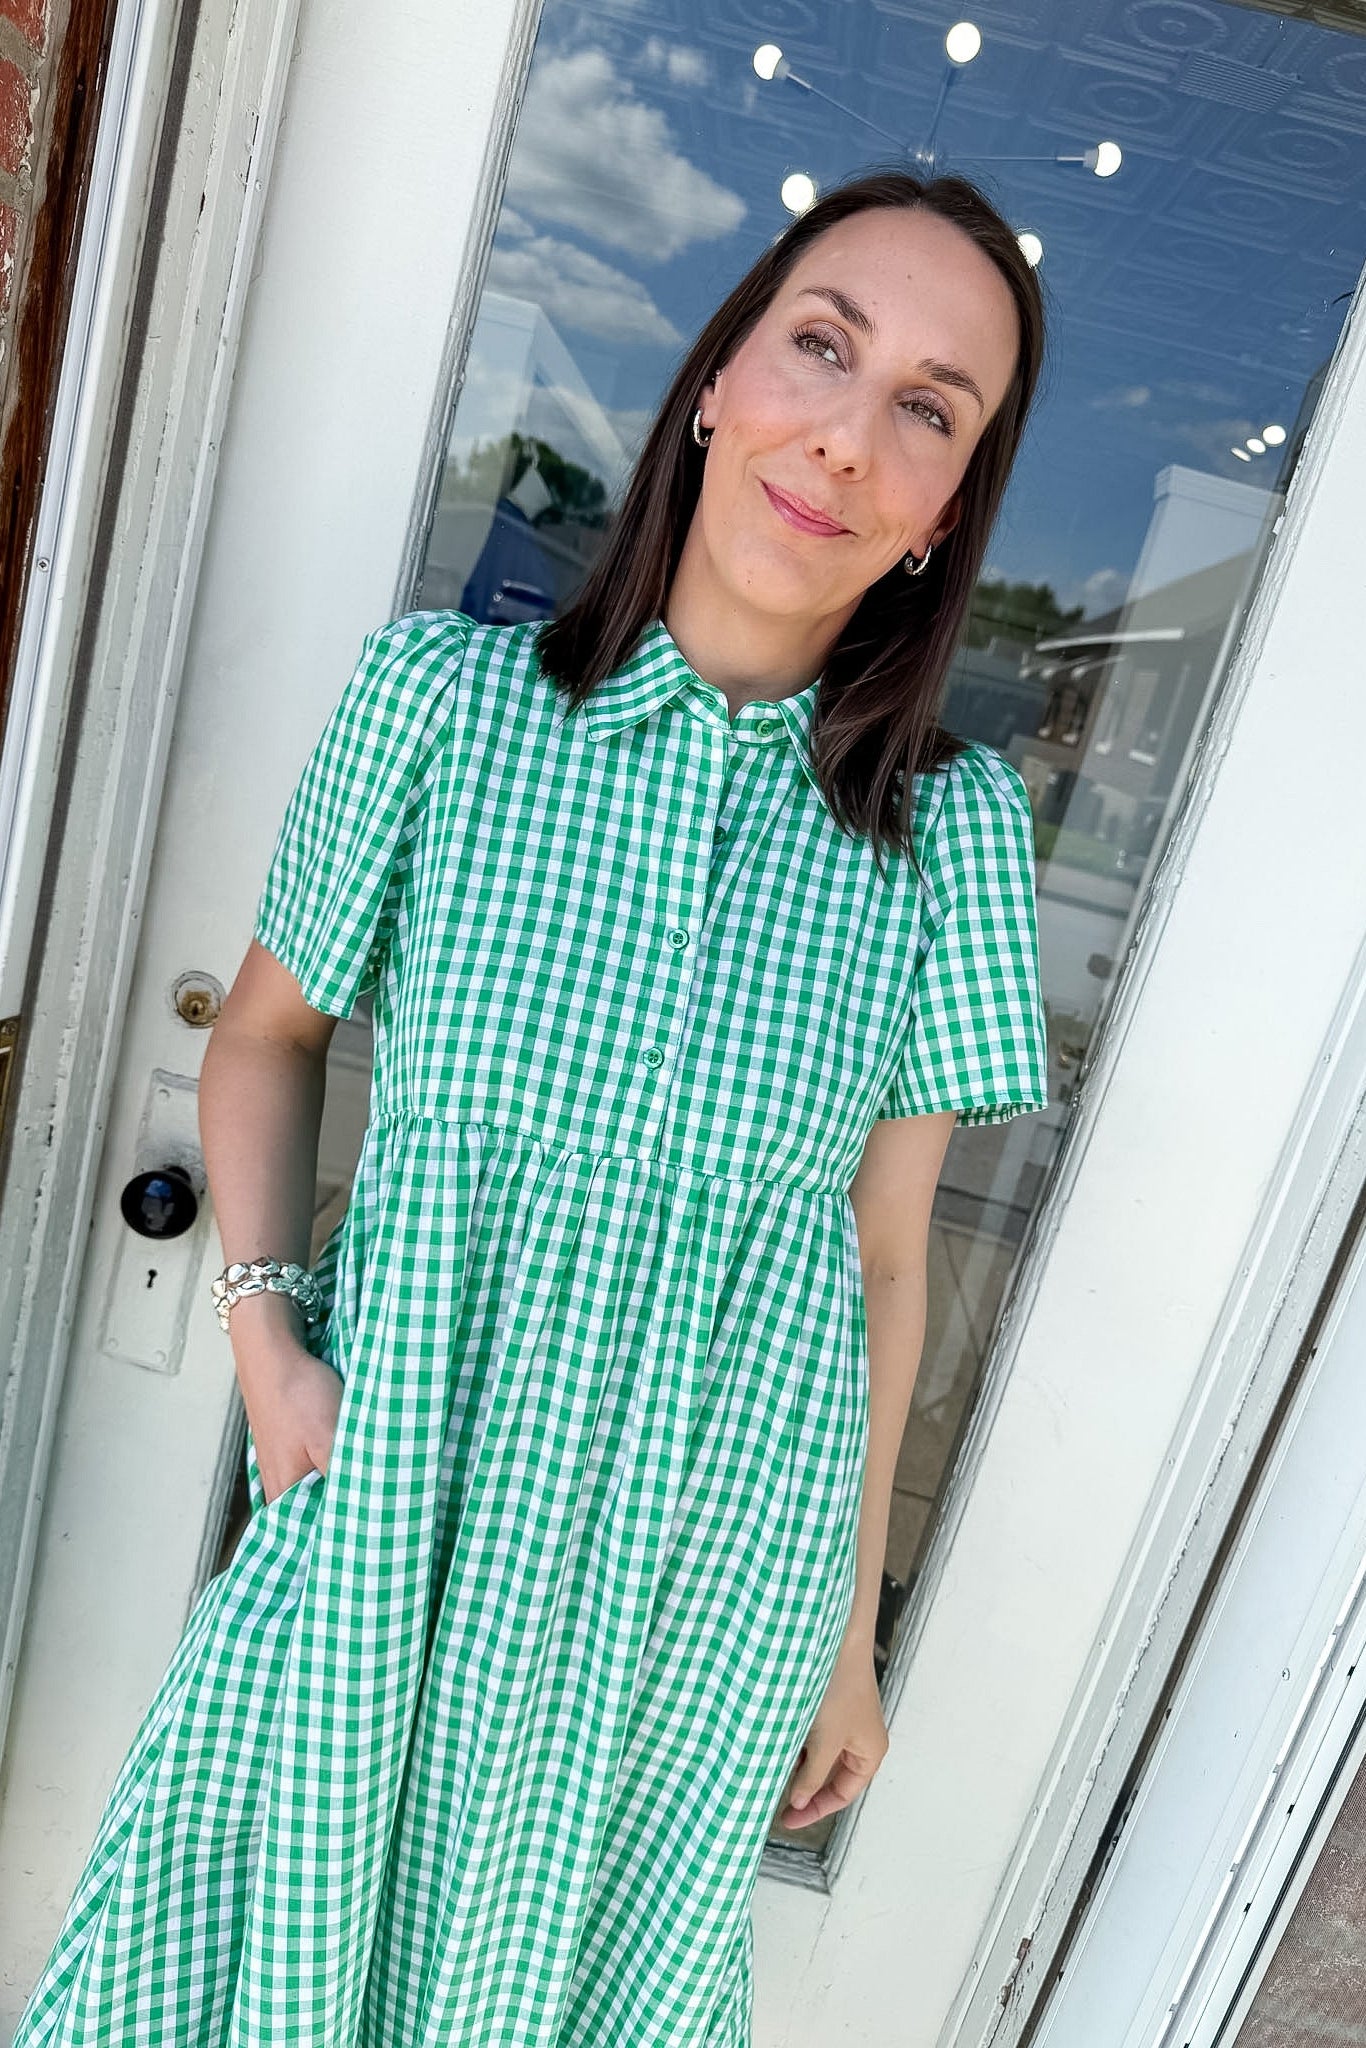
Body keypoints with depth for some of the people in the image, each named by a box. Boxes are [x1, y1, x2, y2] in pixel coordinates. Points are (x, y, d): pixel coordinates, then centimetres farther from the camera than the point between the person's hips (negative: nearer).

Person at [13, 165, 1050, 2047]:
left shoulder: (950, 830, -9)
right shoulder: (446, 697, -12)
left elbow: (883, 1260, -3)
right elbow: (267, 1031, 3)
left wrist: (849, 1632, 6)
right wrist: (265, 1324, -11)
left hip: (709, 1608, 1)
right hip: (389, 1538, 0)